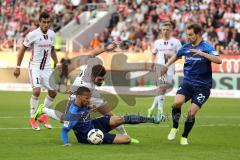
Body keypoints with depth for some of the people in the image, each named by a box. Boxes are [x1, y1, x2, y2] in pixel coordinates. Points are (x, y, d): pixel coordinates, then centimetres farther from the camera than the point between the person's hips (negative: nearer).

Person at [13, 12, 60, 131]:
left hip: (47, 68, 6)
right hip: (35, 67, -6)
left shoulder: (52, 34, 1)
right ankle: (32, 118, -6)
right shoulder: (33, 34, -16)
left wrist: (57, 63, 12)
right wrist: (18, 67, -7)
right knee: (37, 90, -22)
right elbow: (22, 49, -7)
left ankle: (43, 116, 24)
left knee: (53, 92, 5)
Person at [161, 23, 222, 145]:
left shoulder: (206, 47, -9)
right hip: (187, 82, 3)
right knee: (177, 102, -22)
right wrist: (167, 65, 20)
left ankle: (184, 137, 11)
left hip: (202, 86, -3)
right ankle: (174, 128, 1)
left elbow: (218, 60, -26)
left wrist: (201, 53, -33)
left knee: (192, 112, -11)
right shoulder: (186, 47, 8)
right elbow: (177, 56, 31)